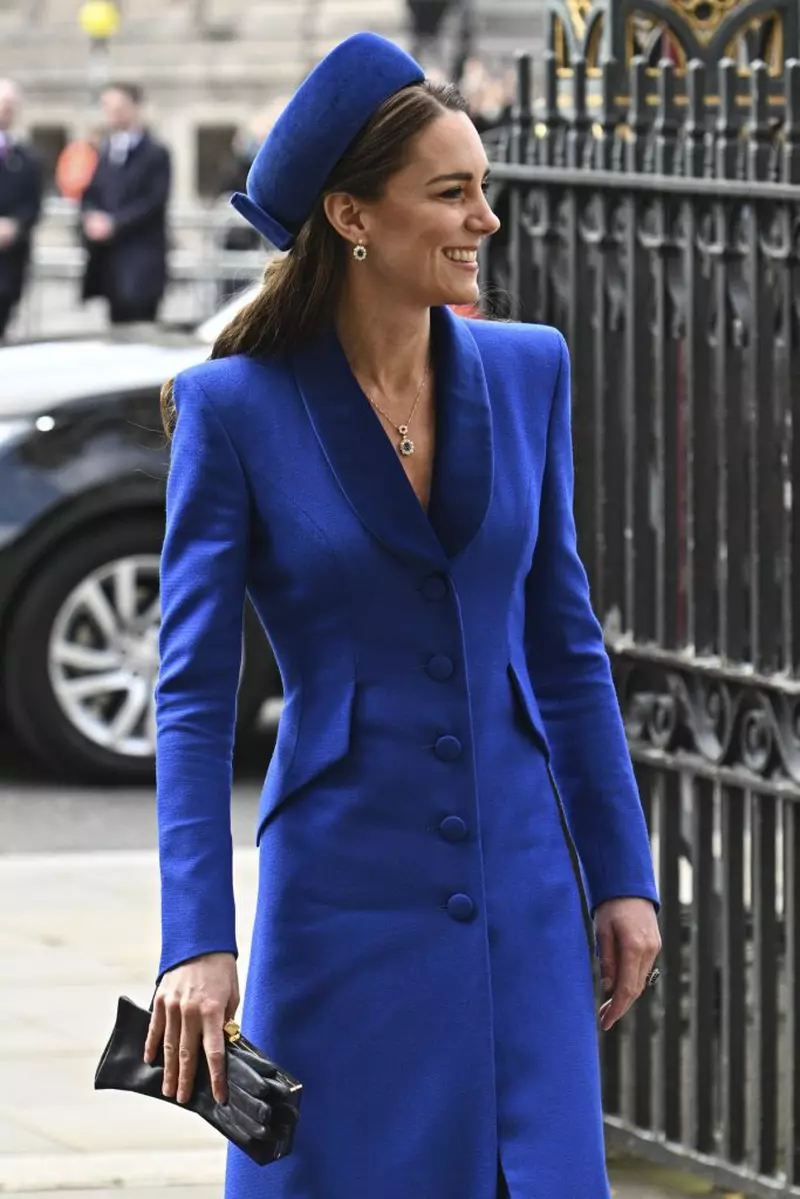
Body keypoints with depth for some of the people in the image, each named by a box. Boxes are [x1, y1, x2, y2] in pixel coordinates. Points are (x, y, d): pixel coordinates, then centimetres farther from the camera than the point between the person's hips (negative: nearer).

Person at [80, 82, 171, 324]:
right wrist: (92, 217, -8)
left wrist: (113, 223, -16)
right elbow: (90, 197, 15)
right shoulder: (104, 154, 18)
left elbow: (154, 202, -10)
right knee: (118, 324, 7)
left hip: (141, 259, -6)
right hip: (109, 257, 6)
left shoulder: (155, 154, -2)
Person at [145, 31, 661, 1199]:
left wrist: (623, 874, 9)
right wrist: (196, 942, -15)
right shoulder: (237, 410, -7)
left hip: (519, 889, 3)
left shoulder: (525, 372, 5)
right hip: (345, 894, -3)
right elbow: (193, 689, -8)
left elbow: (563, 645, 12)